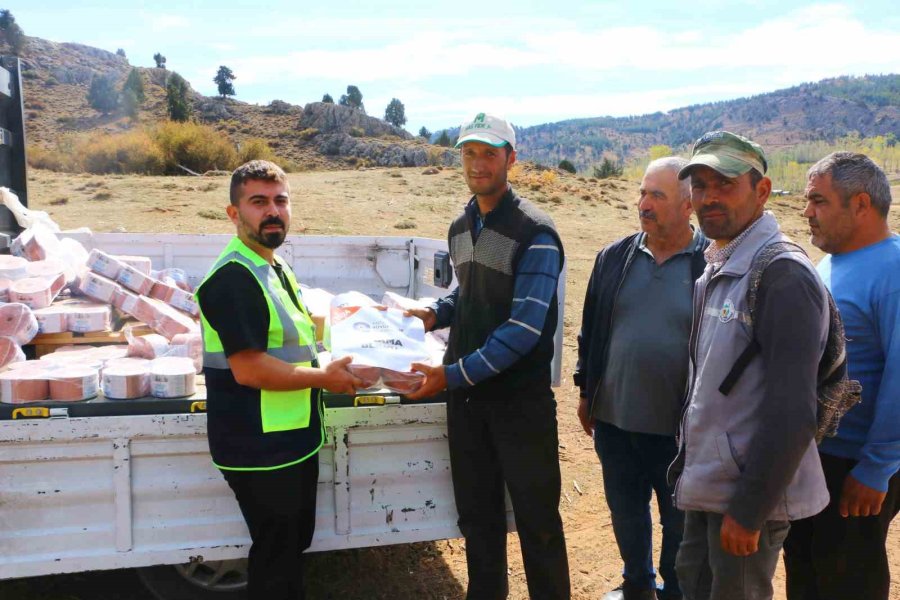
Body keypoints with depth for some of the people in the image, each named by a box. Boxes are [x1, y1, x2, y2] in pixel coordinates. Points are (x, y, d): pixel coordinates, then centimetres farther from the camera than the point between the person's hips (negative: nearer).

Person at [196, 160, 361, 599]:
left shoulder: (276, 269, 11)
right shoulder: (233, 278, -21)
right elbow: (249, 369, -26)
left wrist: (329, 367, 8)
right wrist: (325, 378, -16)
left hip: (293, 440, 10)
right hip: (260, 450, -10)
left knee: (293, 544, 23)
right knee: (275, 559, 6)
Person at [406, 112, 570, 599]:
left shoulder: (534, 232, -15)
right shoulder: (460, 227, 9)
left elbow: (523, 329, -21)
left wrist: (454, 374, -23)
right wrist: (436, 313, 4)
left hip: (521, 398, -6)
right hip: (466, 394, 7)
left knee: (536, 518, 6)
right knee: (477, 513, 18)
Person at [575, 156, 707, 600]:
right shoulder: (615, 257, 2)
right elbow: (590, 328, 10)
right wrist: (586, 393, 12)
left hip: (679, 427, -4)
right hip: (614, 419, 4)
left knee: (679, 520, 14)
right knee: (625, 510, 21)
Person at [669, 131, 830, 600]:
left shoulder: (782, 276, -19)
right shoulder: (715, 271, 10)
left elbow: (792, 412, -23)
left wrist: (748, 510, -21)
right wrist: (686, 465, 17)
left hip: (749, 494, -8)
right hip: (707, 486, 8)